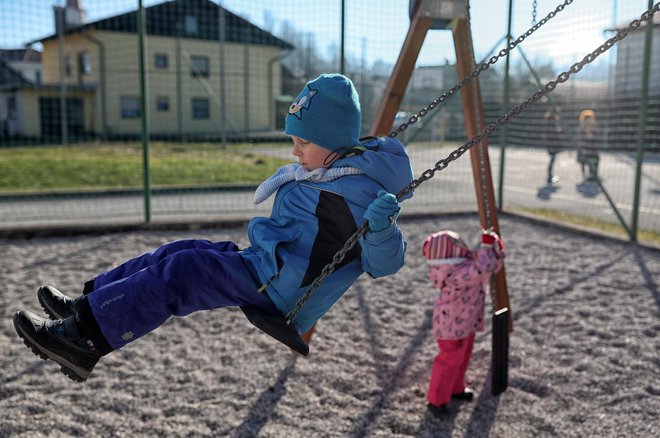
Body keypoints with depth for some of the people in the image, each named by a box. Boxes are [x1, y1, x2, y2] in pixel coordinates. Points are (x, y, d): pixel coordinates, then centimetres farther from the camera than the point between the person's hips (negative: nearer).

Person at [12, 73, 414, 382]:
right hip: (264, 262, 10)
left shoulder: (355, 191, -20)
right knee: (178, 253, 8)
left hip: (278, 290, -10)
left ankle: (83, 337, -13)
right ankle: (88, 305, 13)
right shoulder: (327, 173, 10)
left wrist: (381, 226, -41)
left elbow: (384, 262, -24)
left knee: (181, 272, -19)